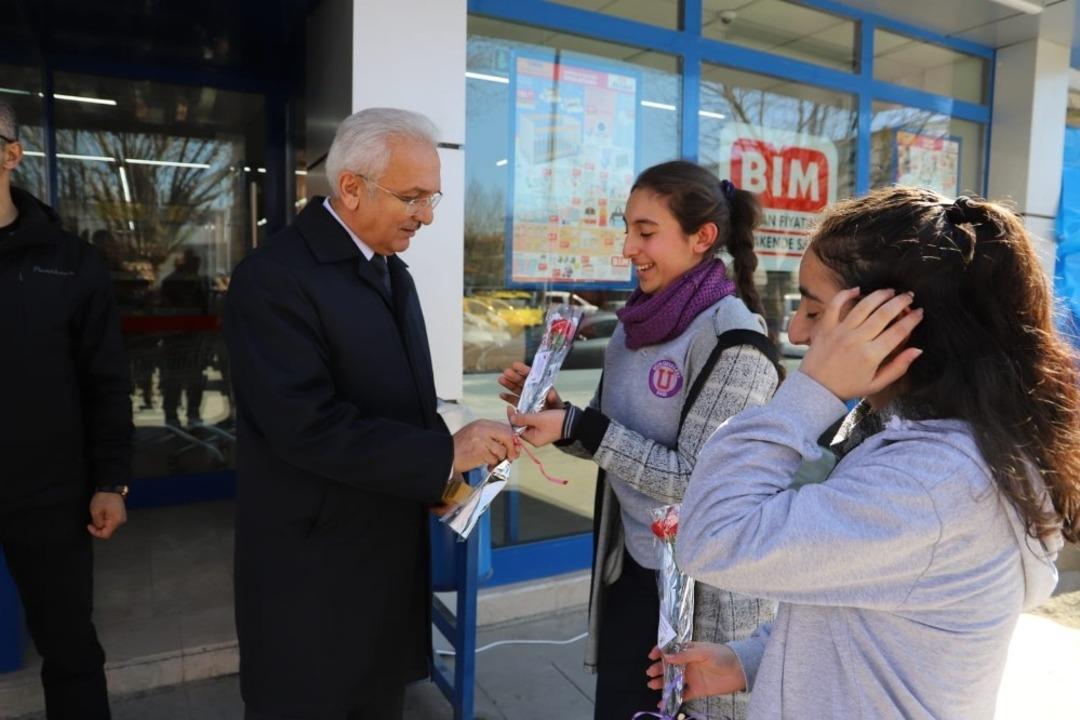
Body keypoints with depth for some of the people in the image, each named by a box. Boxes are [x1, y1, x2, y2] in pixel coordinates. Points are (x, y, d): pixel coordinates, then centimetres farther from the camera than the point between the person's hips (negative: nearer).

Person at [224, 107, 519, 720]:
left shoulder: (392, 271, 9)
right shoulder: (275, 278, -19)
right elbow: (308, 426, -27)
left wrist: (444, 476, -2)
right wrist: (445, 454, -23)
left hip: (392, 557, 8)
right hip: (313, 572, -7)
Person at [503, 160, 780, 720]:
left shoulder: (732, 339, -20)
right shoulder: (637, 323, 2)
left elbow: (693, 480, -22)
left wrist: (577, 427, -23)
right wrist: (554, 410, -8)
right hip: (630, 569, 7)